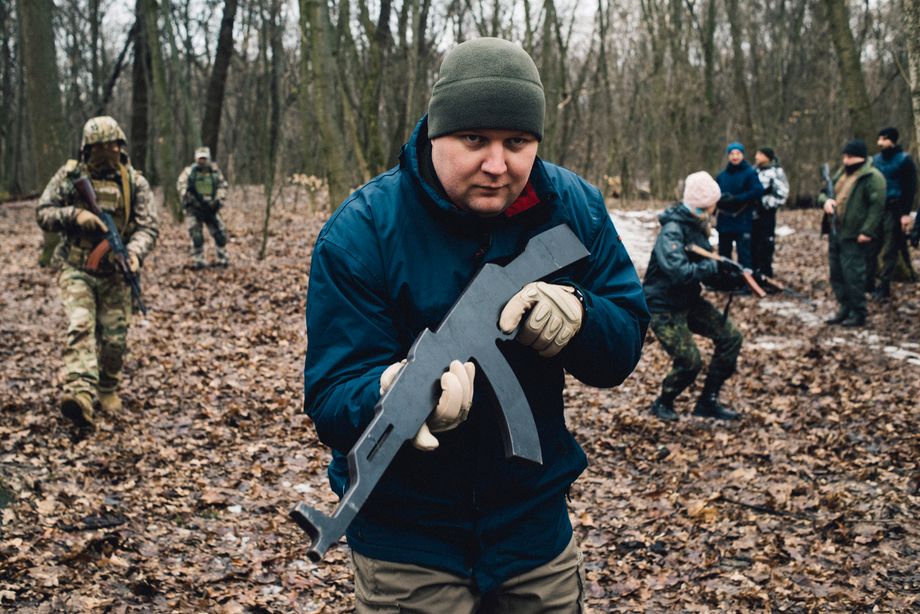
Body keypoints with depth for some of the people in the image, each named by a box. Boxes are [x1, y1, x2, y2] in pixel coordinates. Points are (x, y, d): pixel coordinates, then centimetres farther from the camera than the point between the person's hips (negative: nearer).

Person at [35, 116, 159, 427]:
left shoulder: (135, 182, 0)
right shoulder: (69, 175, 0)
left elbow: (148, 227, -6)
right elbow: (43, 213, 1)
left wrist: (134, 252, -27)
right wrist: (74, 214, -18)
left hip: (115, 274, 2)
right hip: (77, 270, -1)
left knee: (114, 338, 5)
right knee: (80, 326, -22)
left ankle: (108, 389, 30)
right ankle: (80, 393, -37)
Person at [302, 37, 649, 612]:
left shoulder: (575, 208, -7)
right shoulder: (361, 231, -18)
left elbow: (625, 347, -6)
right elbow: (331, 397, -22)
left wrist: (576, 315, -28)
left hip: (537, 525, 4)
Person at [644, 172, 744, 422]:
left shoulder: (697, 227, 5)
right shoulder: (672, 231, -23)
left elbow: (702, 267, 12)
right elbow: (679, 272, -35)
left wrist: (725, 274, -6)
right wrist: (715, 267, -26)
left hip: (690, 301, 9)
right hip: (664, 307, -9)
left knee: (730, 337, 3)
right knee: (690, 361, -14)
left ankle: (708, 402, 14)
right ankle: (663, 404, 15)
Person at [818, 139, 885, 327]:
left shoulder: (872, 177, -11)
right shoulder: (842, 173, 17)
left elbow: (877, 206, -17)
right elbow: (823, 192, 24)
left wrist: (867, 232, -22)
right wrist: (825, 200, 0)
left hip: (854, 237, -9)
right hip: (835, 233, 9)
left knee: (853, 276, -7)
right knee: (837, 274, 13)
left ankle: (858, 314, 3)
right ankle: (844, 310, 24)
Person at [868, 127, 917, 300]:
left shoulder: (904, 160, -3)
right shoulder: (876, 159, 13)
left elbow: (910, 189, -7)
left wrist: (906, 213, -14)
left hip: (893, 211, -5)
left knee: (889, 251, -1)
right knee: (870, 248, 3)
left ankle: (884, 288, 2)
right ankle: (868, 284, 11)